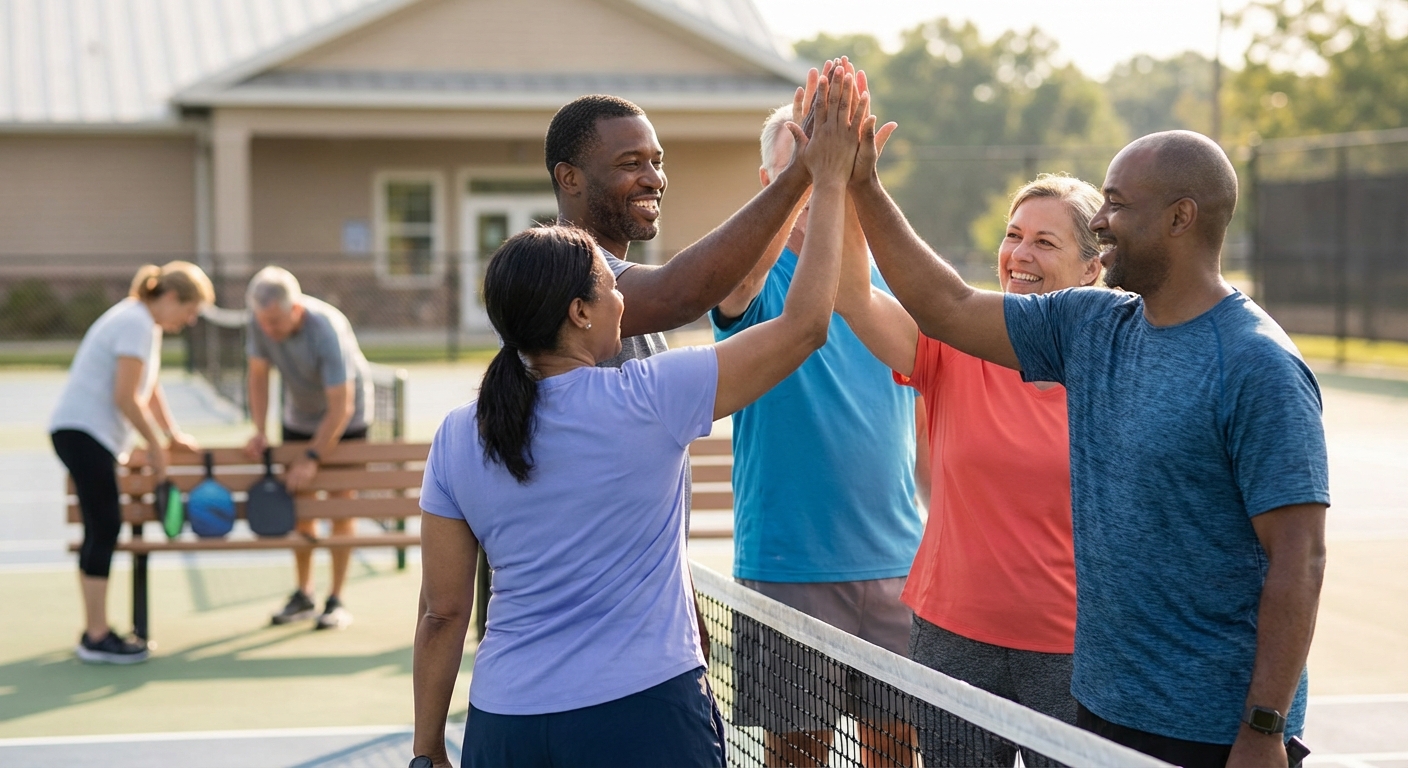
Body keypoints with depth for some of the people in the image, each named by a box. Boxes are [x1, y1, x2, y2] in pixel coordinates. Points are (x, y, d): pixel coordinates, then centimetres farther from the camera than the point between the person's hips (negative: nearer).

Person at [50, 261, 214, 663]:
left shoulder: (144, 322, 17)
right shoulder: (136, 324, -15)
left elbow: (149, 388, 27)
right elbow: (125, 397, -19)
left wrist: (173, 435, 26)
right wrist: (156, 442, -9)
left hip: (85, 433, 11)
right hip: (84, 432, -11)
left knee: (101, 529, 10)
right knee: (104, 528, -10)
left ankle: (95, 631, 15)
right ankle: (96, 639, -8)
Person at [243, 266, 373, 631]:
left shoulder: (327, 330, -35)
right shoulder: (261, 322, -20)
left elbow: (340, 408, -32)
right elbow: (258, 374, -5)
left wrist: (312, 457, -33)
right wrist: (260, 431, -14)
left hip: (345, 418, -5)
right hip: (299, 415, 5)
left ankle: (337, 600, 1)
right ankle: (303, 594, 14)